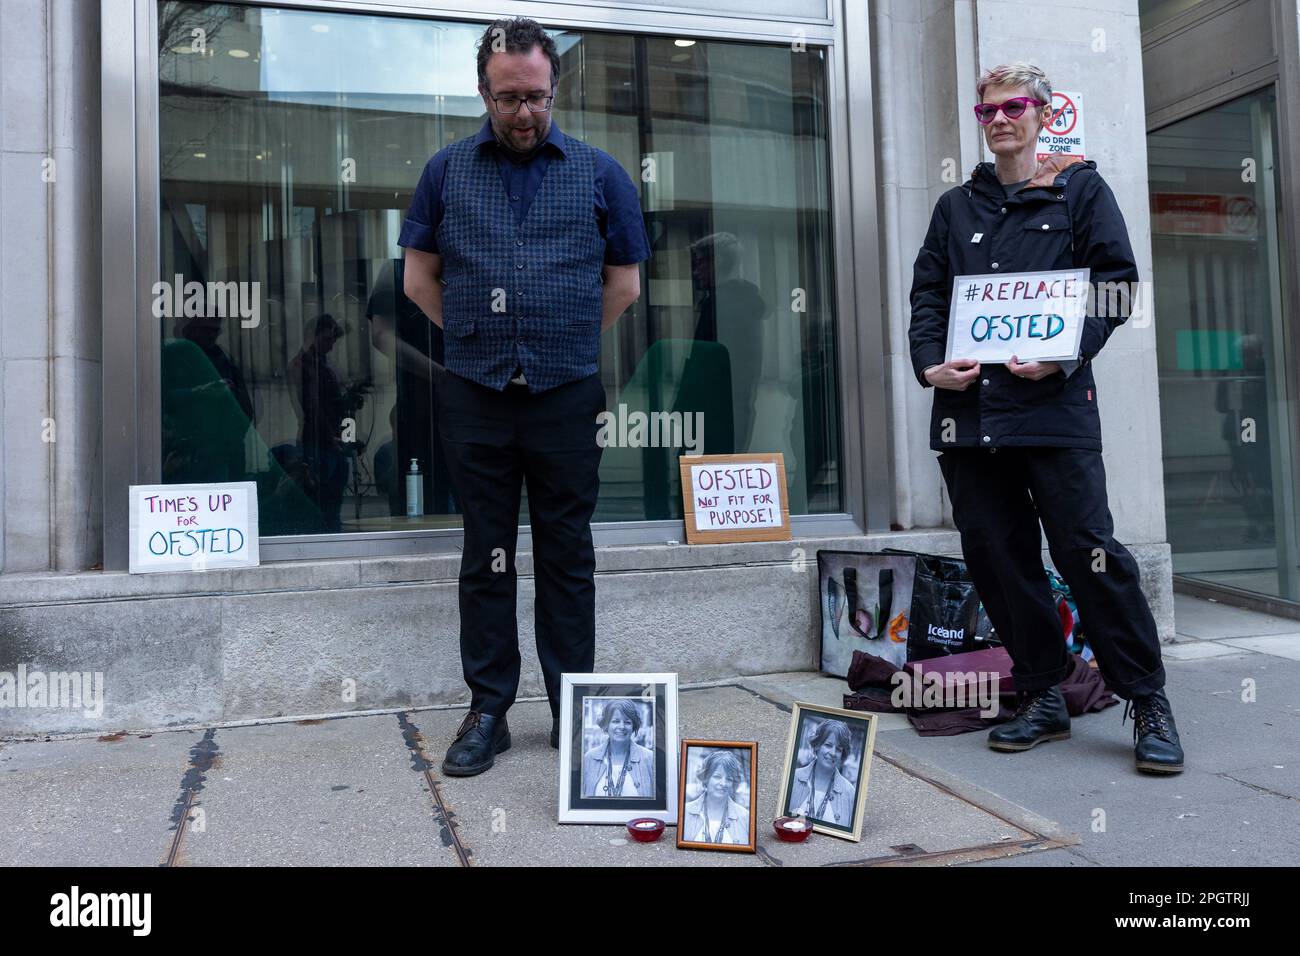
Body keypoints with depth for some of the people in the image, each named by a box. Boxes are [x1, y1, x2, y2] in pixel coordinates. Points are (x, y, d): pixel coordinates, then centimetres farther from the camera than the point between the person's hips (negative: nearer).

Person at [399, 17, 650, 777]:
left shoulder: (599, 173, 6)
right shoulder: (448, 170, 8)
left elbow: (624, 284, 9)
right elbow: (419, 278, 12)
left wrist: (564, 345, 8)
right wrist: (480, 338, 9)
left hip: (566, 396, -1)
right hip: (474, 396, 1)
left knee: (567, 556, 6)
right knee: (487, 557, 7)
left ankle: (574, 709, 17)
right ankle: (488, 711, 17)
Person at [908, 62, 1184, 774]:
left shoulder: (1081, 192, 11)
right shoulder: (956, 207, 20)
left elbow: (1116, 284, 3)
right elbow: (928, 295, 14)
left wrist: (1063, 356, -12)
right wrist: (931, 364, -4)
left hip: (1055, 403, -3)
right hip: (968, 405, 4)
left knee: (1088, 552, -8)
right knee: (997, 558, 5)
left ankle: (1148, 703, 7)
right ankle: (1042, 698, 18)